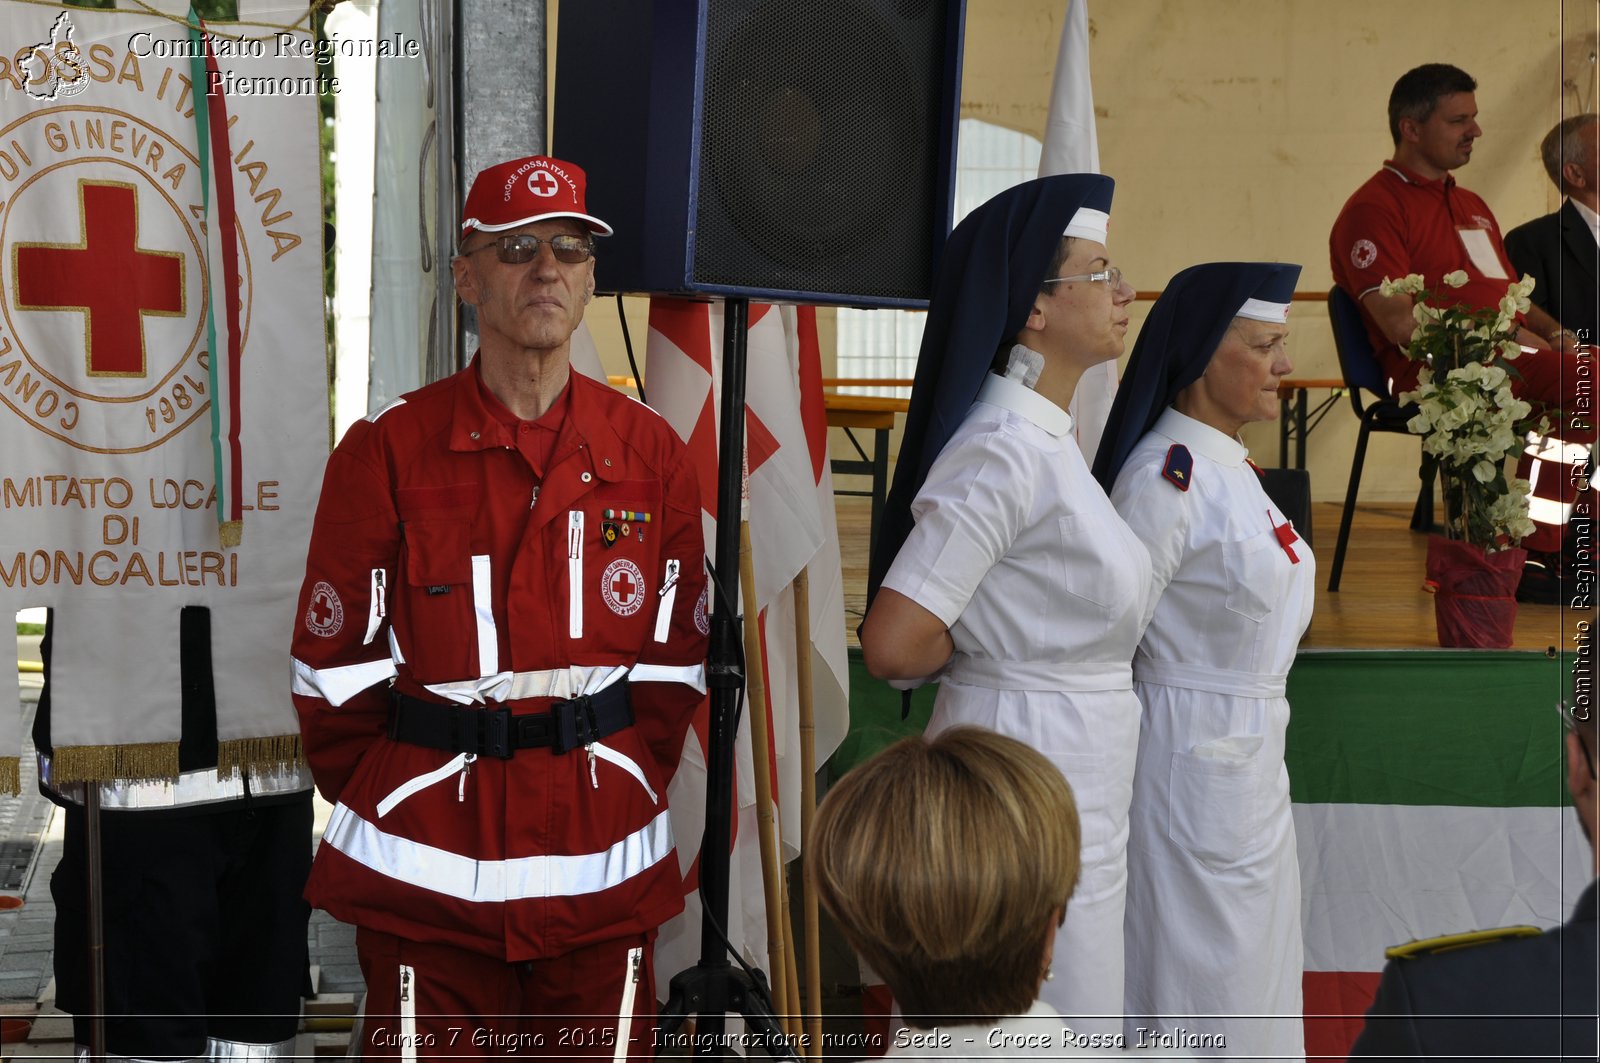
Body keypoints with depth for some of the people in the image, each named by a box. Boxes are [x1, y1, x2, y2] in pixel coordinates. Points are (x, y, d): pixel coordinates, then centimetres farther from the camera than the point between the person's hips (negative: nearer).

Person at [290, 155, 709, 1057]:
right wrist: (387, 809, 0)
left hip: (605, 863, 2)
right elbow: (335, 665, -2)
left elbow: (673, 662, 8)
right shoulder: (386, 451, -3)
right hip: (428, 873, -2)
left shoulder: (651, 452, 4)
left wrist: (629, 790, 2)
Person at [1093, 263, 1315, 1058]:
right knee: (1199, 983, 3)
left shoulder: (1229, 467, 9)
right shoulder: (1167, 478, -21)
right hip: (1192, 757, -9)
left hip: (1251, 757, 9)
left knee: (1250, 958, 19)